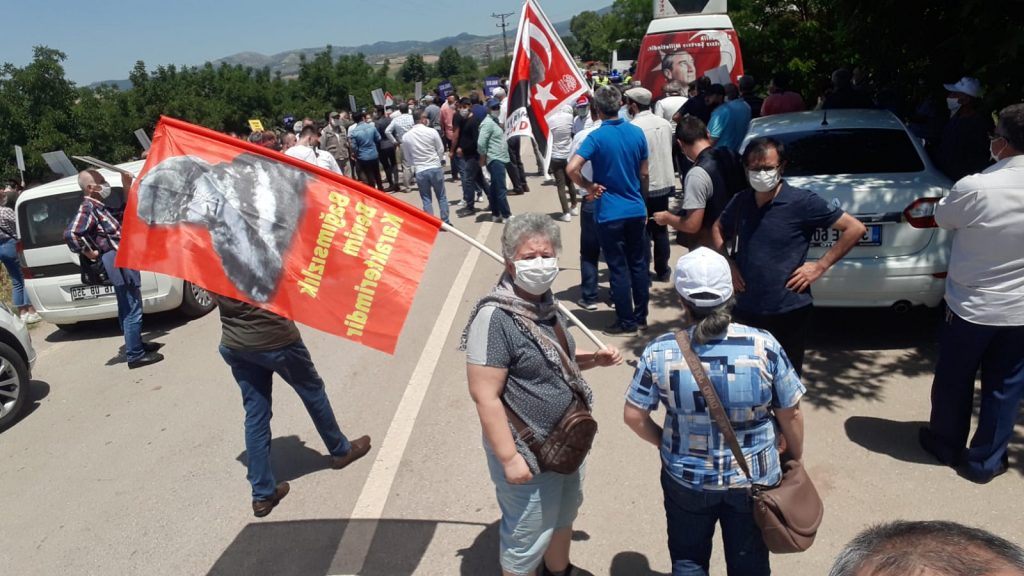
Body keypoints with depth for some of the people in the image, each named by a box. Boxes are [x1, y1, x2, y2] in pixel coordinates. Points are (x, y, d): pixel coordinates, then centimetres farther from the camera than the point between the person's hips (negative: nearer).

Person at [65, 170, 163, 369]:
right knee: (133, 309, -6)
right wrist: (89, 253, -16)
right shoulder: (87, 208, -13)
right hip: (118, 262, -10)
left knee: (127, 308, 20)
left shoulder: (99, 206, 15)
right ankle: (135, 355, -1)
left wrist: (128, 188, 18)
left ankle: (136, 345, 33)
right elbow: (70, 234, -29)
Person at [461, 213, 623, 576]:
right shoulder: (495, 317, -26)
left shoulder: (544, 303, 0)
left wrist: (594, 358, 0)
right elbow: (485, 396, -26)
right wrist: (510, 457, -23)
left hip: (565, 441, 9)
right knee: (526, 538, 12)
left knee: (563, 515, 29)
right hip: (528, 451, -9)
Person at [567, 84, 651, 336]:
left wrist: (589, 186, -8)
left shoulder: (596, 137, -13)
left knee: (618, 268, 4)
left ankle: (626, 321, 12)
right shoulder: (637, 133, 1)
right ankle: (641, 317, 22)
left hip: (610, 213, -4)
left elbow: (572, 168, -25)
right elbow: (643, 174, 9)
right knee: (639, 264, 13)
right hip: (637, 210, 5)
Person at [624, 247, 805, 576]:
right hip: (754, 478, 1)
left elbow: (633, 416, -10)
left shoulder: (660, 352, -18)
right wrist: (795, 457, 11)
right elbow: (790, 414, -7)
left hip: (687, 478, 0)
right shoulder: (764, 346, -18)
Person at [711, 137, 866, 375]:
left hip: (789, 313, -4)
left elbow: (855, 228, -8)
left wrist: (820, 266, -10)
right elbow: (718, 229, 21)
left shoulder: (802, 201, -11)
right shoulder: (740, 201, 2)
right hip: (746, 310, 4)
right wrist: (727, 262, 6)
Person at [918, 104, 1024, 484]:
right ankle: (985, 461, 28)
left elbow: (941, 218, -3)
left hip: (970, 305, -3)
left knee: (954, 380, 17)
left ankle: (946, 443, 35)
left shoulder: (976, 188, -22)